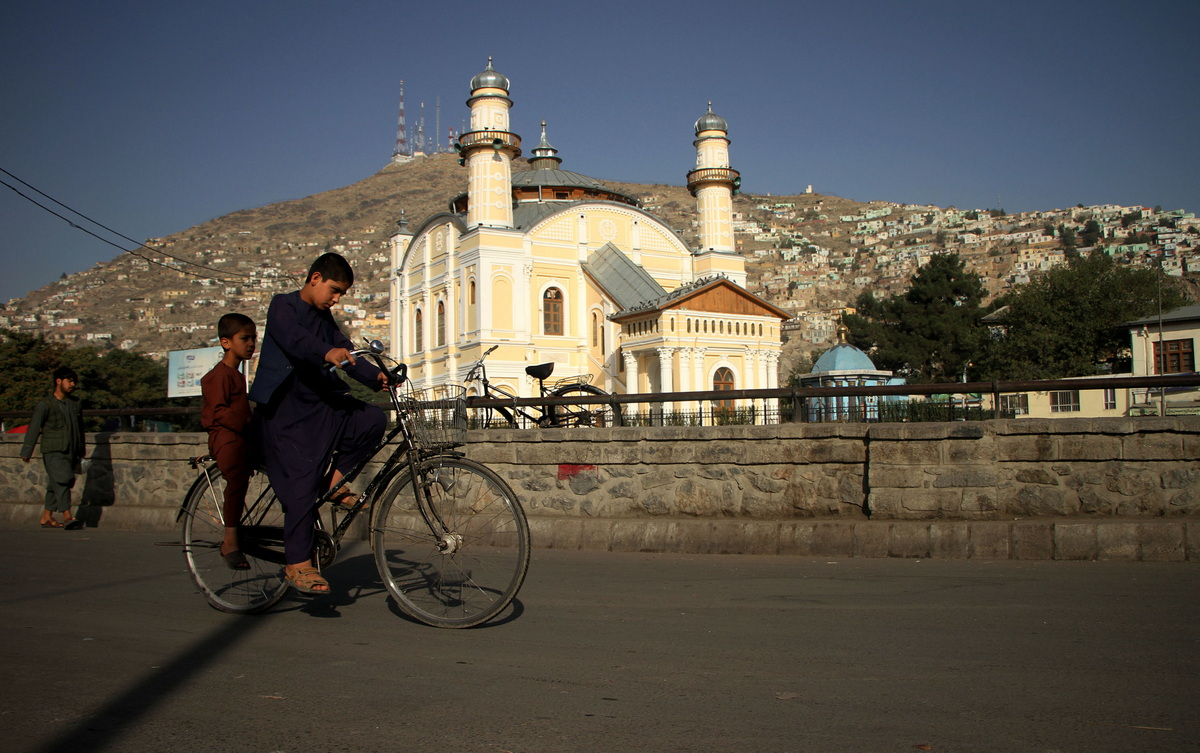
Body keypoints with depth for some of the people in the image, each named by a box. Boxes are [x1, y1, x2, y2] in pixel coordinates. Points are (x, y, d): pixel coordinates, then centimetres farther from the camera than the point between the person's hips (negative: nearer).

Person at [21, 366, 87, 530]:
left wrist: (81, 451, 25)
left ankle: (46, 517, 18)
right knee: (62, 480, -17)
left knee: (55, 484, 10)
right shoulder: (45, 404, -4)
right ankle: (67, 517, -20)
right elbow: (33, 428, -2)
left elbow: (80, 428, 21)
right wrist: (27, 452, -3)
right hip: (53, 452, -5)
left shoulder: (75, 404, 13)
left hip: (70, 452, 5)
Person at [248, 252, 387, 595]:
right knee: (302, 483, -12)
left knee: (372, 419, -16)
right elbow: (293, 337, -27)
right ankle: (297, 564, -6)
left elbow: (346, 354, 9)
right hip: (285, 408, -7)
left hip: (320, 404, 7)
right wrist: (327, 352, -47)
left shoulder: (325, 318, 18)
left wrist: (376, 376, -10)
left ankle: (335, 481, 1)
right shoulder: (283, 306, -5)